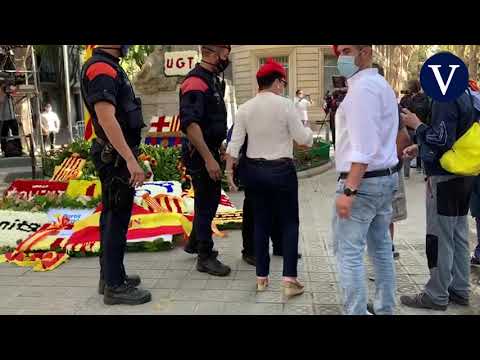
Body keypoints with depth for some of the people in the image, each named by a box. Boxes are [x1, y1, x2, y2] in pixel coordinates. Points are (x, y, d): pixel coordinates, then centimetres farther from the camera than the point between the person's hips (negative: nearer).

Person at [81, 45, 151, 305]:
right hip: (116, 157, -10)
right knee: (117, 219, -4)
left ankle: (109, 276, 27)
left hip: (115, 156, 10)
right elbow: (106, 118, -27)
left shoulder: (109, 67, 16)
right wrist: (130, 160, -30)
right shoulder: (102, 68, -16)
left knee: (112, 216, 15)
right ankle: (115, 286, 7)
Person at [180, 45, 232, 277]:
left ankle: (194, 243, 38)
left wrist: (220, 149, 22)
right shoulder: (196, 81, -19)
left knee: (210, 199, 20)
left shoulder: (213, 79, 12)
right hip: (200, 154, -10)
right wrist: (209, 159, -30)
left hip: (211, 151, 10)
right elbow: (190, 123, -28)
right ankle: (205, 257, 14)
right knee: (206, 204, 0)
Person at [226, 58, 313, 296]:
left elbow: (235, 144, -1)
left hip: (253, 170, 4)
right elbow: (303, 138, -8)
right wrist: (309, 133, 14)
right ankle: (289, 279, 2)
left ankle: (261, 278, 20)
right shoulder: (285, 104, -11)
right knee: (289, 223, 8)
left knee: (261, 223, 14)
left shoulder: (245, 108, 1)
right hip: (281, 170, -4)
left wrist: (229, 172, 6)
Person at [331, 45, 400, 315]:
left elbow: (363, 148, -23)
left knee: (349, 252, -4)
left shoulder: (362, 87, -15)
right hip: (386, 176, 10)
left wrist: (349, 190, -24)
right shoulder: (382, 85, 17)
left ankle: (356, 312, 2)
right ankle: (385, 308, 28)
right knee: (381, 247, 17)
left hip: (363, 181, -10)